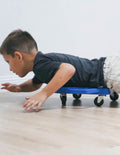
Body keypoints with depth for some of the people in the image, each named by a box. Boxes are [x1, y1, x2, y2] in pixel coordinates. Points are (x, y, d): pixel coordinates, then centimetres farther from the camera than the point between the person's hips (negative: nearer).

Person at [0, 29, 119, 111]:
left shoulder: (41, 64, -19)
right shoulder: (41, 63, 14)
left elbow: (69, 69, -38)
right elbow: (35, 84, 36)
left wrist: (43, 94, -39)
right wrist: (19, 88, 16)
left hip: (107, 71, -9)